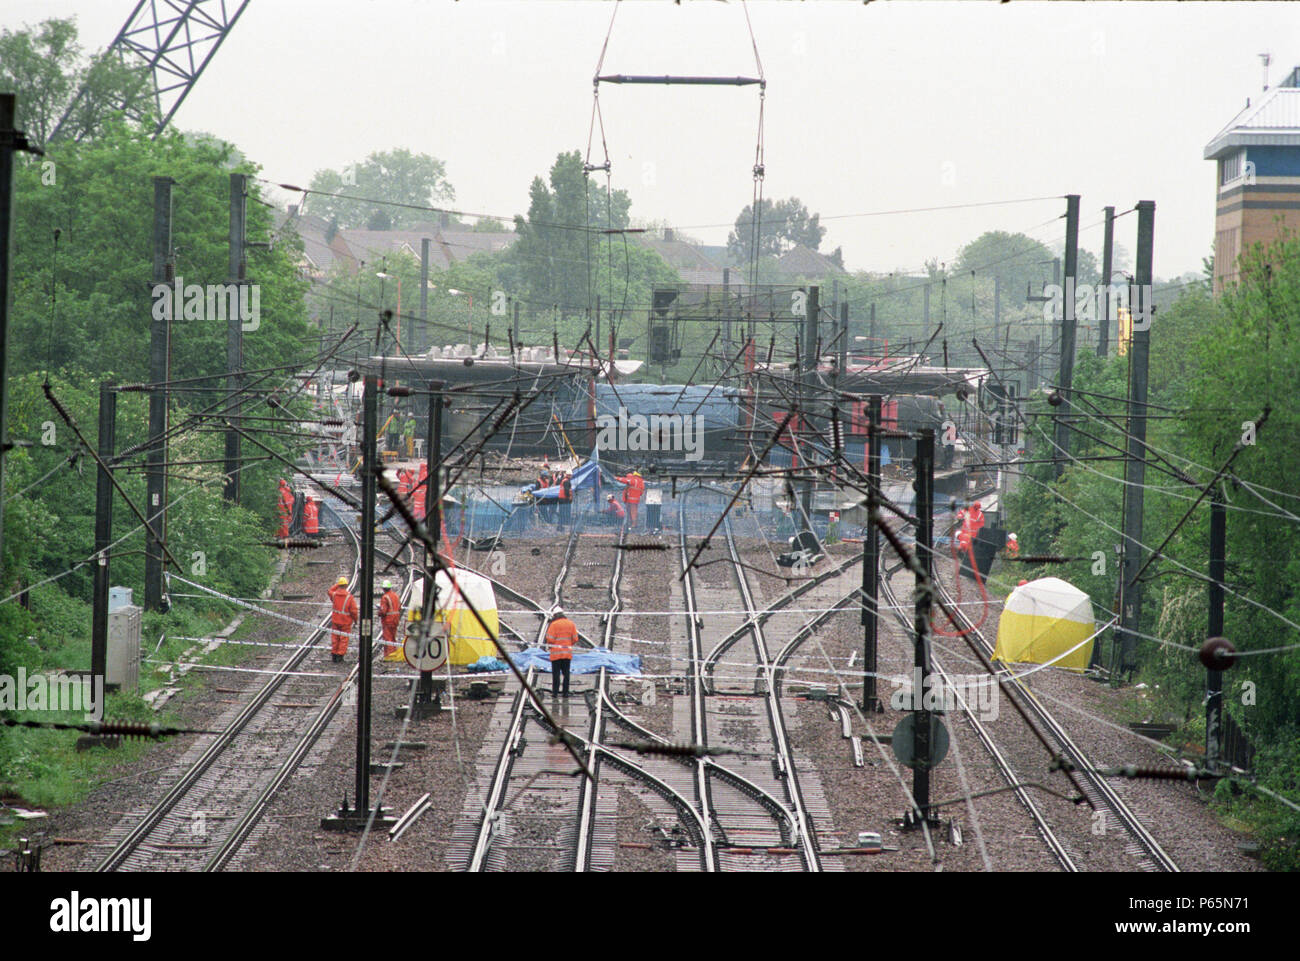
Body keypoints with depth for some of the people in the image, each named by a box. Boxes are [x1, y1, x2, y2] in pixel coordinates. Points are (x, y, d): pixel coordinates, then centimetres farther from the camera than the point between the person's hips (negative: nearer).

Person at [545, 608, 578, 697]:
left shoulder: (554, 624, -8)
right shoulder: (571, 624, 6)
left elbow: (550, 639, -13)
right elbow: (575, 638, 6)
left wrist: (549, 646, 7)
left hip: (556, 653, -4)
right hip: (567, 653, 4)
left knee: (556, 673, 1)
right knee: (566, 673, 9)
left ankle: (555, 692, 0)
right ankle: (566, 692, 8)